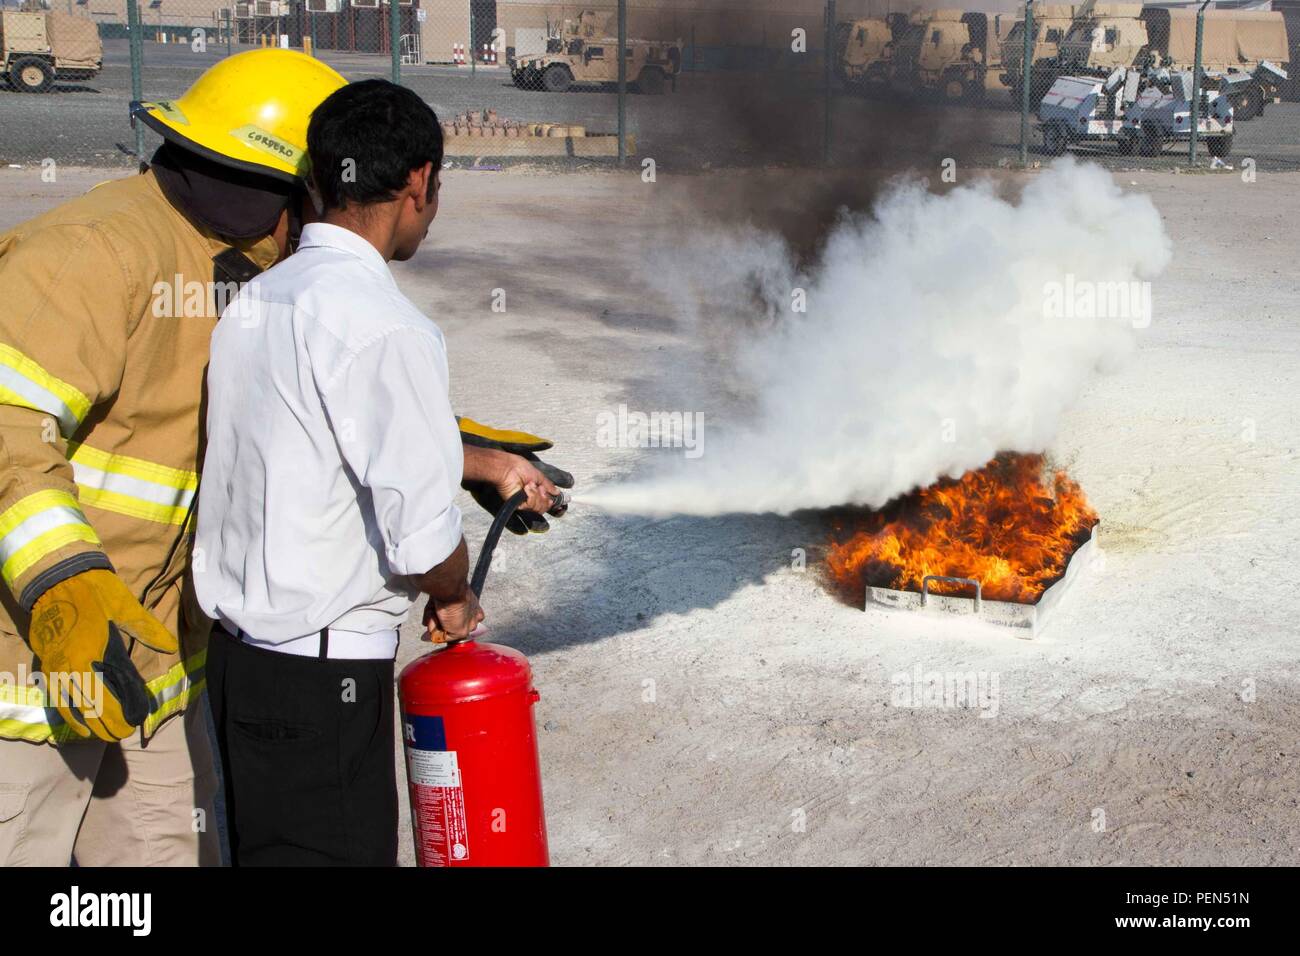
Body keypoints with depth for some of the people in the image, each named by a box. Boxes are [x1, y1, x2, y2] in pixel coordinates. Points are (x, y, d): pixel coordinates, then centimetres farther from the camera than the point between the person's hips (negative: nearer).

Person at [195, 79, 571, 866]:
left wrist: (490, 464, 28)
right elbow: (421, 535, -21)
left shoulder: (257, 298, 6)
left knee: (263, 845, 20)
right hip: (322, 674, -9)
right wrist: (456, 600, 1)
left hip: (238, 648, 9)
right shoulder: (386, 327, -21)